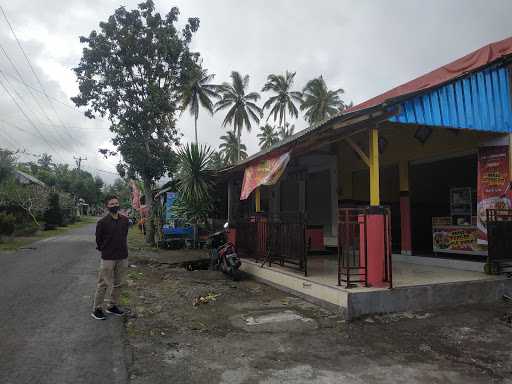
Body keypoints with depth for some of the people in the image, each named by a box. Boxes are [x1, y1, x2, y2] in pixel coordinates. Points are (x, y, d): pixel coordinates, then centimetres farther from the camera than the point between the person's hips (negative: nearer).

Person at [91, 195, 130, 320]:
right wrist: (104, 250, 7)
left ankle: (112, 306, 28)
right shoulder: (102, 222, -10)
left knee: (118, 284, 13)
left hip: (122, 257, 5)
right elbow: (98, 240, 0)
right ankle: (97, 309, 15)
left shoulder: (125, 220, 2)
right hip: (108, 258, -5)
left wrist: (122, 248, 13)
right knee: (103, 284, 2)